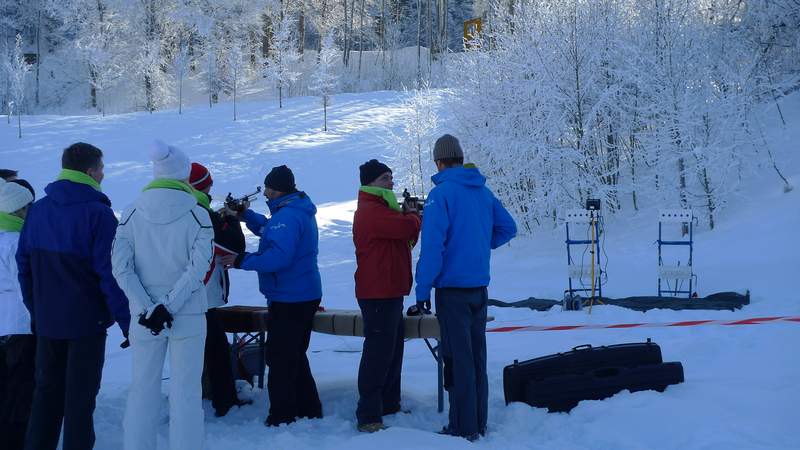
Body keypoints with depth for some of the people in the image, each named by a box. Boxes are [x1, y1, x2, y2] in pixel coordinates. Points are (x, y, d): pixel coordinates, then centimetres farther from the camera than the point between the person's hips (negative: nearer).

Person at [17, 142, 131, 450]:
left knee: (47, 388, 18)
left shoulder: (38, 210, 4)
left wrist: (34, 308, 18)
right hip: (87, 320, -6)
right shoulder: (98, 214, -15)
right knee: (80, 393, 4)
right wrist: (125, 320, -13)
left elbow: (24, 264, 9)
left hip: (46, 320, 6)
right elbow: (110, 273, -19)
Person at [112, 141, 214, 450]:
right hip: (188, 317, -2)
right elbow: (199, 268, -14)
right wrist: (169, 307, -14)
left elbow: (121, 268, -7)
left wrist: (147, 309, -10)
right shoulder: (197, 214, -7)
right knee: (185, 391, 5)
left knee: (143, 389, 11)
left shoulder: (132, 214, -1)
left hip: (144, 317, 2)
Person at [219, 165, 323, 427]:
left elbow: (278, 256, -31)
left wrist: (242, 261, -23)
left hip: (289, 300, -11)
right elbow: (270, 230, 26)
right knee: (295, 356, 20)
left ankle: (283, 417, 5)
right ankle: (309, 409, 26)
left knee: (280, 359, -1)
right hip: (306, 295, 11)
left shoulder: (287, 216, -21)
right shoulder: (301, 211, 13)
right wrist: (246, 214, 16)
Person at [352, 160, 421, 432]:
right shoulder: (372, 210, -15)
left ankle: (389, 405, 28)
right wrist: (412, 214, -3)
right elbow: (408, 228, -26)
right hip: (378, 294, -11)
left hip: (390, 291, 11)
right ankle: (368, 416, -8)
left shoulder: (381, 209, 21)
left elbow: (405, 240, 20)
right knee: (379, 353, -11)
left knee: (392, 350, 17)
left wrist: (408, 216, 1)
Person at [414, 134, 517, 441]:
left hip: (452, 288, -7)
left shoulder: (441, 193, -13)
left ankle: (464, 429, 3)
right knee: (477, 356, 14)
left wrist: (423, 289, -15)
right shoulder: (483, 191, 8)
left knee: (458, 359, -2)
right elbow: (508, 228, 17)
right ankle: (479, 423, 22)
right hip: (480, 287, 7)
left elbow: (432, 245, -19)